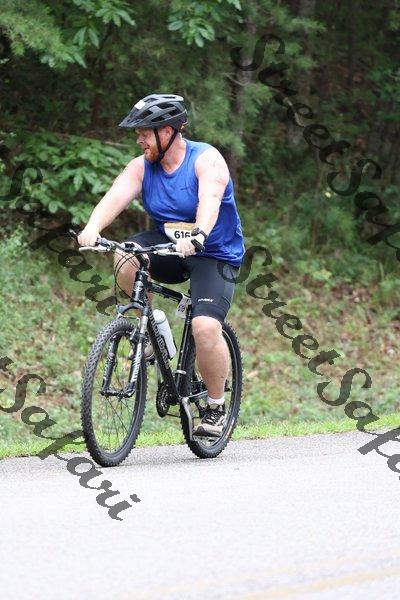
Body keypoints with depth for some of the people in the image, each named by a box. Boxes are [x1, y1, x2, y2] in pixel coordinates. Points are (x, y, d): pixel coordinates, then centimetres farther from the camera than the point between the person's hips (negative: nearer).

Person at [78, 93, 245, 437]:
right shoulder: (142, 167, -3)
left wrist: (198, 235, -55)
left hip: (214, 254, -5)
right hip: (167, 244, 5)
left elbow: (210, 200, -35)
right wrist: (92, 229, -40)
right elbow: (116, 196, -20)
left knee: (206, 326, -25)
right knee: (125, 258, -28)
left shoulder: (207, 160, -16)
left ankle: (216, 408, -5)